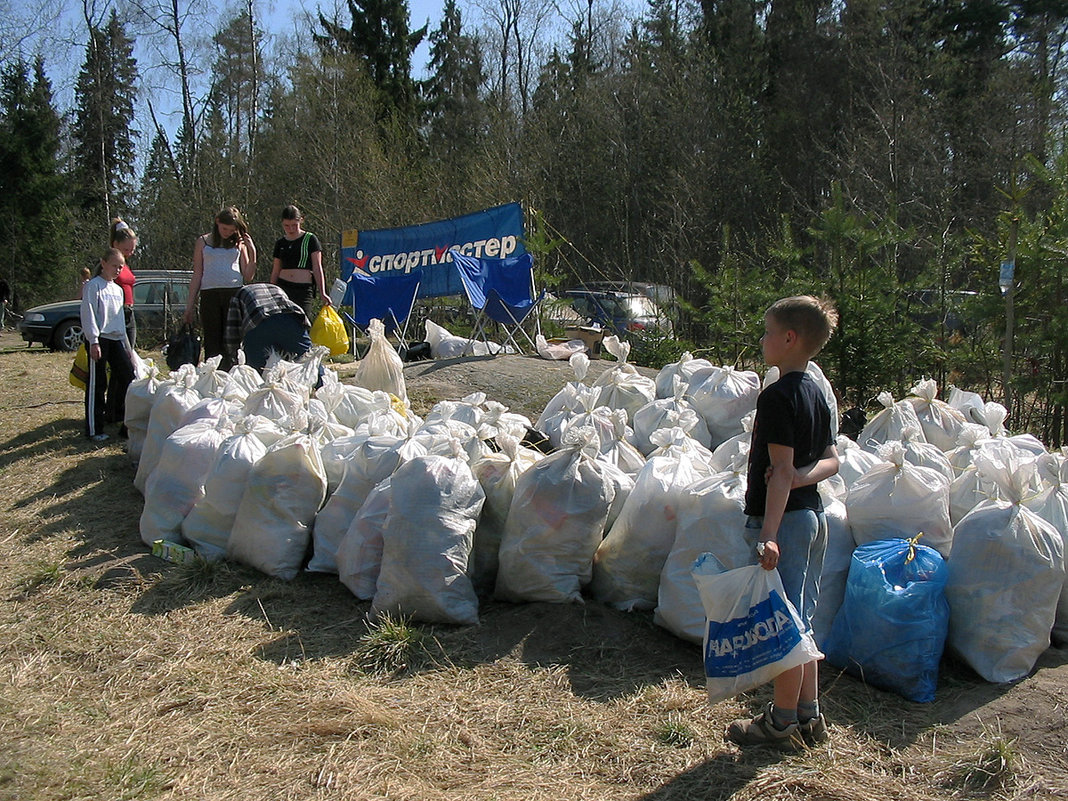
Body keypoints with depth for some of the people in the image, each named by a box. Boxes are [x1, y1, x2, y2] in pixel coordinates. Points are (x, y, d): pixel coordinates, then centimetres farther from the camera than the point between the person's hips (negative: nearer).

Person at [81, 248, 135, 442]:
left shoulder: (118, 289, 18)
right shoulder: (93, 286, -6)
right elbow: (88, 314, -13)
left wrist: (125, 344, 20)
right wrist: (93, 341, -19)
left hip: (116, 339, 8)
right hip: (99, 339, -8)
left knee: (127, 374, 3)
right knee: (97, 383, -5)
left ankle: (116, 414, 18)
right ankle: (94, 429, -2)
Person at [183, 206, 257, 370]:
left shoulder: (239, 244, 13)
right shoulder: (203, 242, 12)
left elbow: (248, 276, 10)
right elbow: (197, 275, 12)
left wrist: (252, 252, 0)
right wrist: (190, 305, 7)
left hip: (234, 294, 0)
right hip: (209, 294, 0)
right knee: (212, 341, -2)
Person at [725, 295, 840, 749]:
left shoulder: (778, 396, -17)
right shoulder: (815, 393, 10)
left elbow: (781, 469, -23)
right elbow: (832, 460, 13)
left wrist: (768, 533, -27)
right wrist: (804, 476, -6)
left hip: (783, 518, -9)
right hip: (813, 515, 9)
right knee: (800, 623, 17)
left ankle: (782, 723, 13)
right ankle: (808, 716, 26)